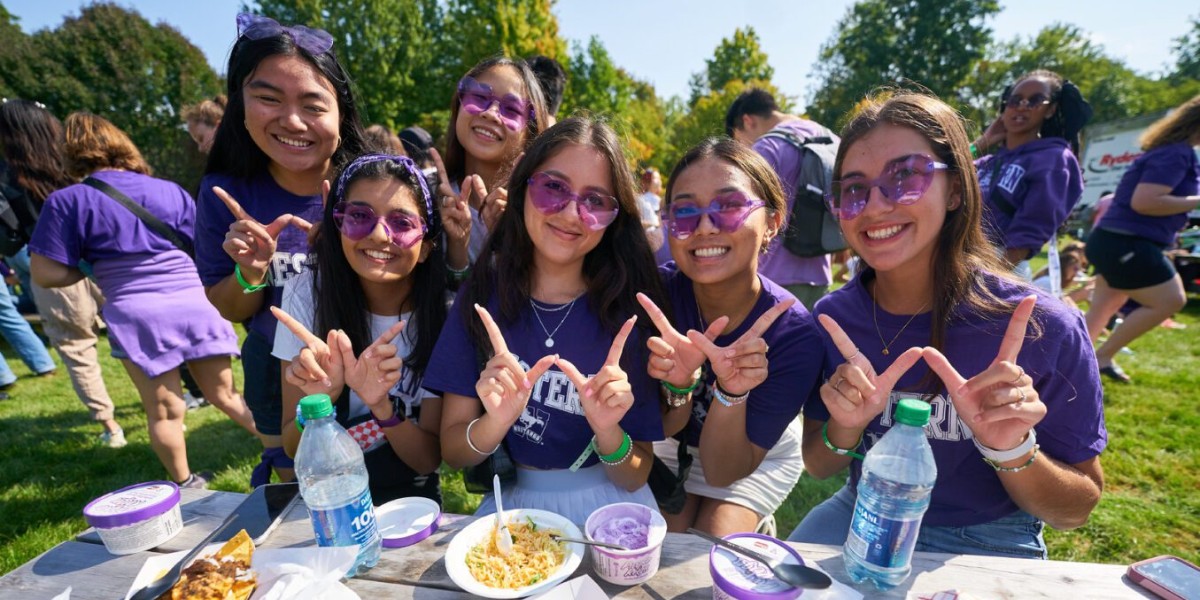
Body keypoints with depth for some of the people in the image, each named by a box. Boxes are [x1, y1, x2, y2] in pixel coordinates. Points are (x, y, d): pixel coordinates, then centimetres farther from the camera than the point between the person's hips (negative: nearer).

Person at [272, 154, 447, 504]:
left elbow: (430, 459, -11)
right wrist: (319, 400, -25)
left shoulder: (443, 312, -16)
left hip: (411, 497, 0)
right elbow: (293, 448, -7)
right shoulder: (306, 293, -12)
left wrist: (382, 405, -27)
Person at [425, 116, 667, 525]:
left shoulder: (627, 310, -10)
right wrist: (495, 423, -22)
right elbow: (451, 453, -3)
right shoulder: (482, 296, -7)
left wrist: (608, 432, -23)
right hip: (513, 502, 0)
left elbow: (635, 478, -4)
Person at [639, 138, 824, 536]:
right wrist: (680, 385, -39)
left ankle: (755, 526, 19)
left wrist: (731, 393, -42)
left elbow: (722, 471, -24)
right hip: (671, 447, 2)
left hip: (759, 456, -1)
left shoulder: (796, 335, -31)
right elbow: (660, 429, -17)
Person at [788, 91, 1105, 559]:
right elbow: (817, 467, -4)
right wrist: (845, 429, -24)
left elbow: (1076, 511, -6)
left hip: (988, 544, 0)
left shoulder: (1042, 330, -17)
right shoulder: (832, 318, -12)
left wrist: (1012, 451, -26)